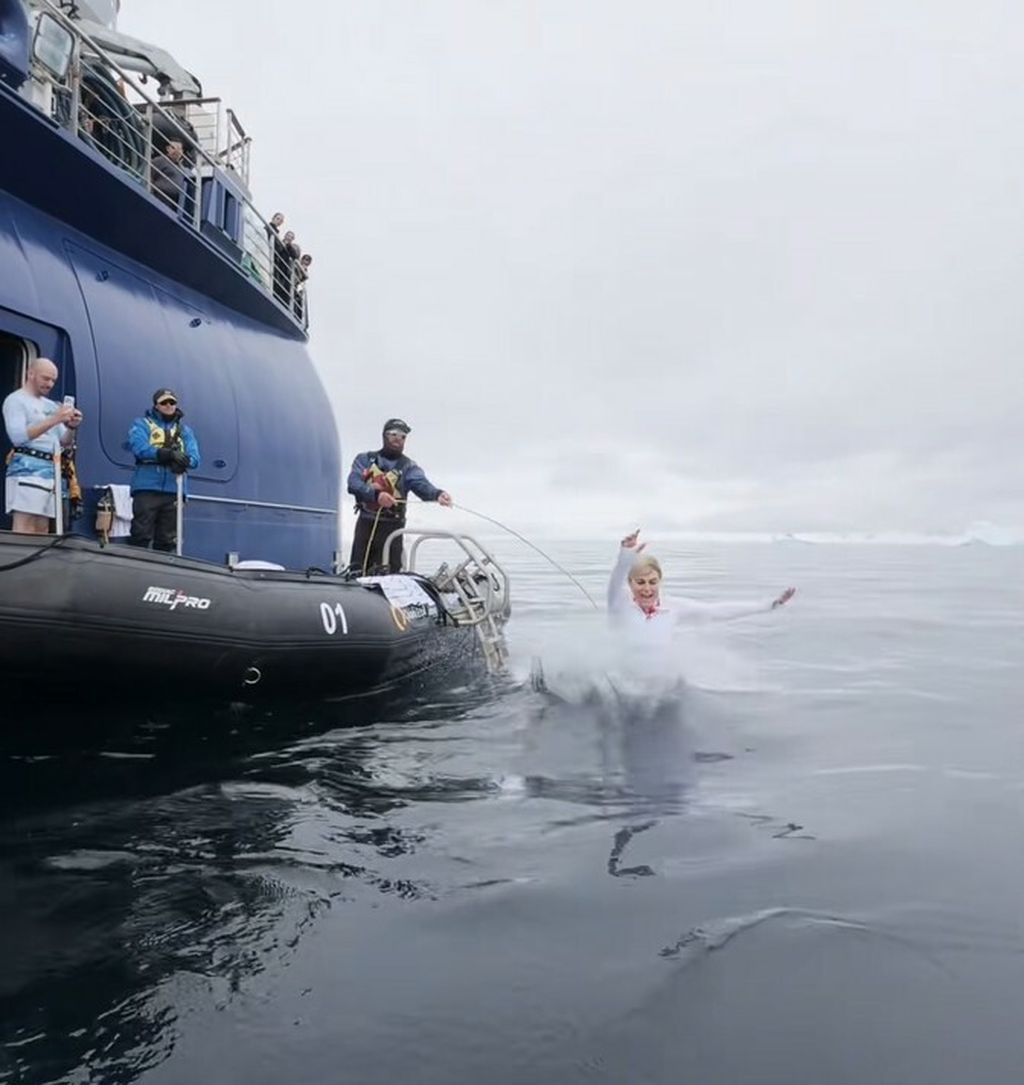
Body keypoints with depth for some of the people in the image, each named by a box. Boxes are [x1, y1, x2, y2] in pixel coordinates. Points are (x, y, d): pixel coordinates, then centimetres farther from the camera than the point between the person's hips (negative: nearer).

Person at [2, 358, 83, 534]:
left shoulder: (51, 406, 20)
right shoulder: (15, 400, 0)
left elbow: (64, 443, 20)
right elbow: (18, 436, -14)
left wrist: (71, 427, -1)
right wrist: (53, 420, -18)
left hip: (51, 472, 7)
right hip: (27, 470, -7)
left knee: (42, 531, 4)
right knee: (24, 533, -13)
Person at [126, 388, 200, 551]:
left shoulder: (185, 430, 19)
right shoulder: (142, 424, 9)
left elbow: (194, 458, 4)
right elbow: (140, 448, -11)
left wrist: (182, 461, -20)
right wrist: (169, 454, -23)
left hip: (173, 491, 3)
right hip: (147, 489, -3)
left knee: (166, 541, 7)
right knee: (140, 537, -7)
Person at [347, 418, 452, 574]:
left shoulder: (409, 467, 5)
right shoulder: (364, 459, 9)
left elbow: (422, 485, -16)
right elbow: (353, 483, -9)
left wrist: (437, 494, -39)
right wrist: (376, 494, -28)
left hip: (392, 527, -1)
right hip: (365, 523, 2)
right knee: (356, 573, 7)